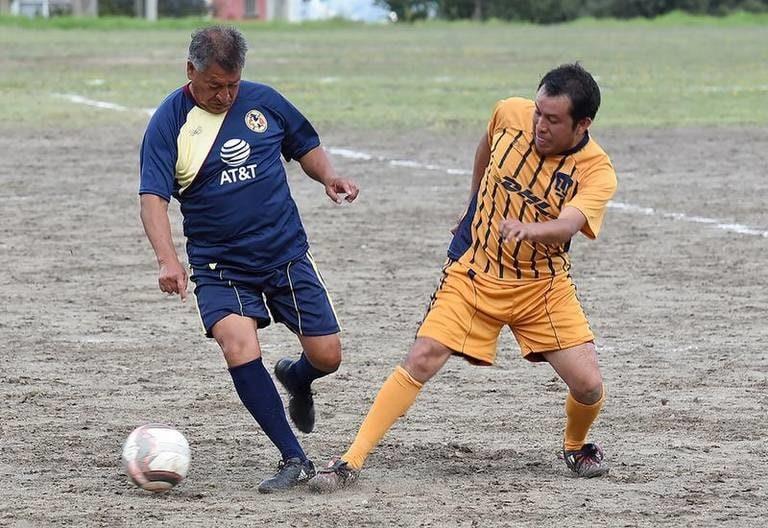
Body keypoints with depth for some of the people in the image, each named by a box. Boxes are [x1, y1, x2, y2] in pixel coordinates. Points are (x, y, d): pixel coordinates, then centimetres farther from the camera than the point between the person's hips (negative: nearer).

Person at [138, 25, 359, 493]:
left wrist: (329, 177, -6)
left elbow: (306, 146, 17)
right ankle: (294, 460, -17)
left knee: (327, 356, -2)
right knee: (239, 347, -26)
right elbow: (153, 197, -16)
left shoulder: (263, 101, 1)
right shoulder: (169, 123, -8)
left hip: (287, 255, 2)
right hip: (219, 266, -2)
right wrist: (168, 260, -32)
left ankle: (296, 378, 38)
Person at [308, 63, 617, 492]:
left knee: (588, 385, -11)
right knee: (422, 361, -15)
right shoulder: (511, 115, -10)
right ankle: (352, 462, -12)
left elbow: (569, 223, -36)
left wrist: (528, 229, -57)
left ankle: (576, 447, 24)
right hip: (475, 271, 1)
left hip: (544, 285, -1)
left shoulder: (597, 171, -17)